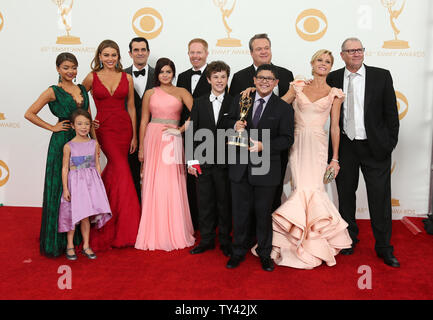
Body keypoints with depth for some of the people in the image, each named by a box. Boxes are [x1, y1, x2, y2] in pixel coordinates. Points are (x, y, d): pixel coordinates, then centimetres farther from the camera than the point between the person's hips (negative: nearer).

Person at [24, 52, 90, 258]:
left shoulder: (82, 89, 12)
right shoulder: (53, 92, -4)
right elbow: (29, 114, -7)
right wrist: (52, 127, -8)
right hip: (62, 142, -5)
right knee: (60, 188, 1)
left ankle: (78, 236, 26)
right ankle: (57, 240, 14)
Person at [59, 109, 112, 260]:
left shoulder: (94, 144, 3)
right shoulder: (69, 146, -5)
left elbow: (97, 165, 7)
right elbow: (65, 168, -3)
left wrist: (99, 184, 7)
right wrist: (65, 188, -6)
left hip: (91, 182, 2)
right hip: (75, 182, -2)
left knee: (85, 215, 6)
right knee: (75, 214, 3)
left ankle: (86, 246, 19)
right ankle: (70, 245, 21)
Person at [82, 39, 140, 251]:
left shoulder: (127, 78, 6)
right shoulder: (92, 78, 2)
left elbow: (131, 107, 7)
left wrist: (134, 136, 4)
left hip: (124, 127, 3)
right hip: (103, 128, -2)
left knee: (114, 169, 7)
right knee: (122, 170, -13)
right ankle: (125, 229, -1)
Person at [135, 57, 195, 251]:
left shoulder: (181, 92, 8)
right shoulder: (150, 93, 11)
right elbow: (144, 121, 10)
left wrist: (180, 129, -9)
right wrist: (141, 148, 6)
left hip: (172, 141, -1)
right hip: (153, 139, 1)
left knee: (172, 185, -1)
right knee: (153, 184, 1)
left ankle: (174, 232, 11)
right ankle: (154, 233, 9)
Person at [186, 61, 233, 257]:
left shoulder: (234, 103, 1)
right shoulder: (199, 103, 7)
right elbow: (192, 132, 5)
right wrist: (191, 160, -1)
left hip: (225, 162, -2)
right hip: (203, 162, 2)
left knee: (225, 203, 8)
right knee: (205, 203, 9)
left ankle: (225, 241, 23)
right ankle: (206, 240, 24)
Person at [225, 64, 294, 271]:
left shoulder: (283, 108, -1)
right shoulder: (240, 100, 7)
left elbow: (287, 139, -4)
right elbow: (228, 123, 13)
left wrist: (264, 146, -19)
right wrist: (235, 125, -11)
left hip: (266, 169, -2)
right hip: (240, 167, 2)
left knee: (263, 213, 10)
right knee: (240, 212, 10)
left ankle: (264, 254, 28)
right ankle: (239, 252, 28)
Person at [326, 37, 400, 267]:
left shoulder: (381, 76, -1)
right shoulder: (333, 78, 3)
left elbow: (391, 112, 0)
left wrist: (390, 143, -5)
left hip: (375, 147, -2)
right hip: (345, 146, 2)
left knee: (380, 197, 4)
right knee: (345, 194, 13)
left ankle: (383, 247, 19)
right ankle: (350, 238, 32)